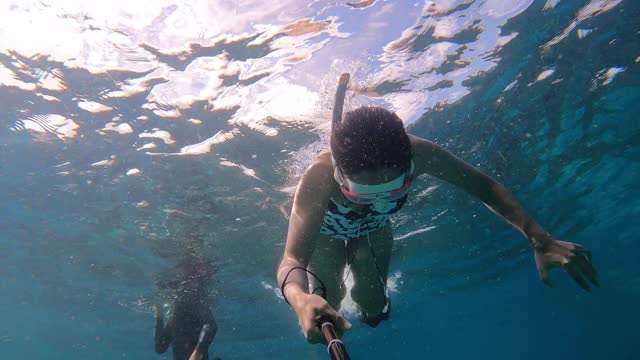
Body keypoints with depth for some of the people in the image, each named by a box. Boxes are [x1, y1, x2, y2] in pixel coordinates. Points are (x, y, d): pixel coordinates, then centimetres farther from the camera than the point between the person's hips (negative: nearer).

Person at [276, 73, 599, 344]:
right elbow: (291, 261, -55)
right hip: (326, 231, -2)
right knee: (325, 307, -3)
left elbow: (484, 186, -29)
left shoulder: (417, 153, -41)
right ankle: (336, 293, 36)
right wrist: (301, 300, -79)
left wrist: (540, 241, -40)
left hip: (373, 227, 2)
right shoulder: (319, 179, -49)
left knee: (374, 310, 3)